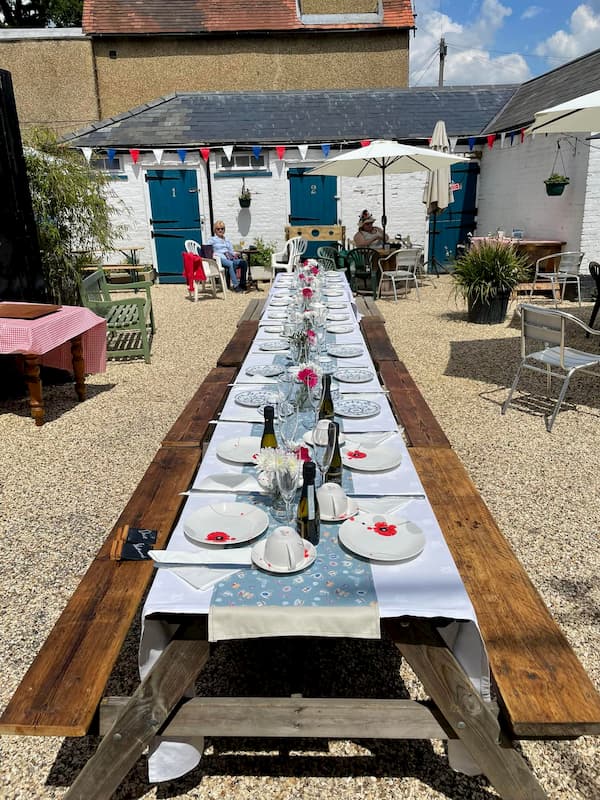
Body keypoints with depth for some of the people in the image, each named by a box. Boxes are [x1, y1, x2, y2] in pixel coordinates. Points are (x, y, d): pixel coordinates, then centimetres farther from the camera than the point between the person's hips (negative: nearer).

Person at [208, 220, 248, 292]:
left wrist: (235, 254, 3)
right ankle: (235, 286, -42)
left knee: (243, 262, -24)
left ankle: (242, 284, -26)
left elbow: (232, 251, 26)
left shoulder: (227, 240, 32)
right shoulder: (212, 239, 16)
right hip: (219, 259, -5)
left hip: (229, 259, 5)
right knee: (230, 264, -39)